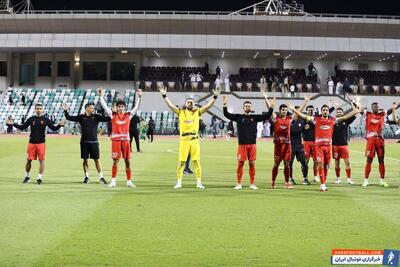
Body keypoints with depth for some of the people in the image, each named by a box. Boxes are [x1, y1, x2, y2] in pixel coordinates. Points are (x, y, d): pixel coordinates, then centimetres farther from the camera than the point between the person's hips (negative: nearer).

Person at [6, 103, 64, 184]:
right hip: (32, 142, 1)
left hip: (41, 143, -1)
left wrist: (60, 125, -14)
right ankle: (27, 176, 21)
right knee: (29, 159, 3)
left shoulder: (45, 120, 2)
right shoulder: (31, 119, 5)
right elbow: (22, 127, 10)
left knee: (41, 160, -3)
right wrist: (13, 124, 1)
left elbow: (53, 128, 2)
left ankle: (40, 177, 6)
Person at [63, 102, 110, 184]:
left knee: (97, 160, 0)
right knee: (85, 160, 6)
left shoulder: (96, 117, 3)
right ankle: (86, 176, 17)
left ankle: (101, 177, 4)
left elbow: (106, 118, -7)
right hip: (84, 141, 0)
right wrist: (65, 111, -8)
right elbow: (69, 118, 3)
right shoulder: (81, 117, 4)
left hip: (94, 141, 0)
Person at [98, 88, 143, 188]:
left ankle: (129, 181, 9)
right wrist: (101, 96, -7)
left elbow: (137, 107, 5)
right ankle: (113, 181, 7)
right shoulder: (113, 115, 4)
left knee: (128, 161, 3)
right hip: (116, 139, -1)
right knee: (115, 161, 1)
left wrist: (139, 97, -5)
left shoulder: (128, 115, 6)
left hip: (126, 139, 1)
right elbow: (104, 106, 0)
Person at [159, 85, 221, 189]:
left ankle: (199, 183, 6)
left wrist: (215, 97, -6)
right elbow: (170, 105, 3)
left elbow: (208, 106, 4)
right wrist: (164, 95, -5)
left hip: (194, 139, 0)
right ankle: (179, 182, 10)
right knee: (181, 162, 2)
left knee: (196, 161, 1)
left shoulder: (197, 112, 9)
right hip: (184, 140, 0)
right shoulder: (180, 112, 8)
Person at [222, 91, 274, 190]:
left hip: (252, 144, 1)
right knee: (240, 163, -1)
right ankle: (238, 184, 7)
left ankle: (252, 184, 11)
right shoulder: (238, 117, 6)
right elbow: (227, 114, -1)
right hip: (242, 144, -1)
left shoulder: (255, 117, 9)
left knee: (252, 164, 4)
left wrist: (271, 107, -8)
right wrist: (225, 105, -13)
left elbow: (267, 115, 5)